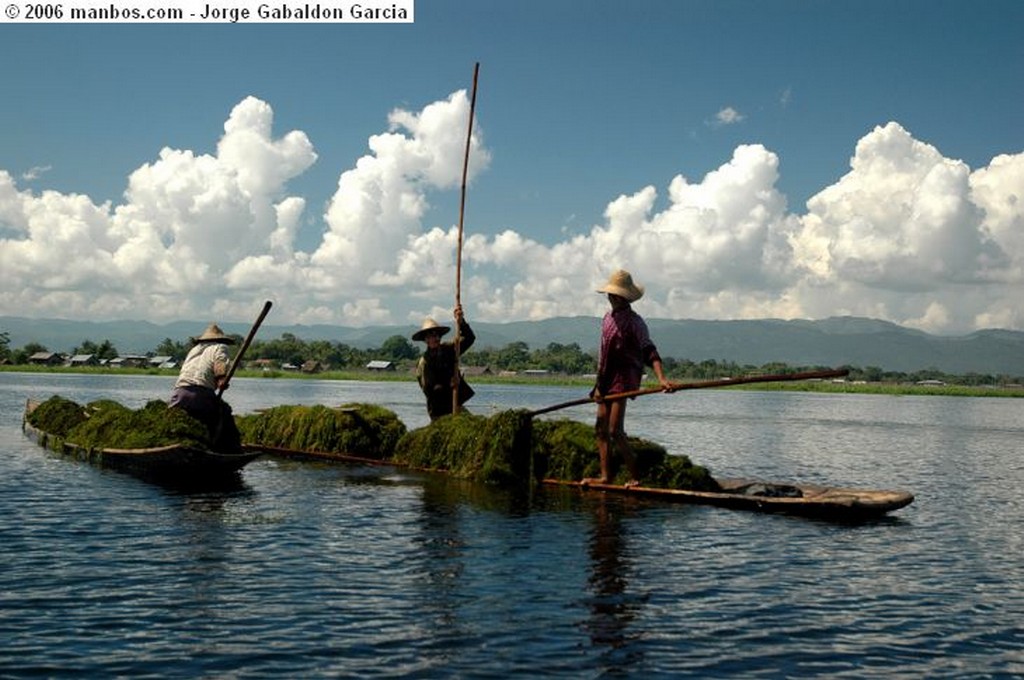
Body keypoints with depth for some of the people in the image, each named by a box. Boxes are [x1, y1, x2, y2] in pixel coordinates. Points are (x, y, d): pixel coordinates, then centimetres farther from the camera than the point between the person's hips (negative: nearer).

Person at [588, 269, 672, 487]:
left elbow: (649, 352, -18)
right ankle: (606, 476, 14)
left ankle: (635, 477, -5)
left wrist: (661, 379, -32)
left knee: (615, 431, -13)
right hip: (606, 380, 8)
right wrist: (598, 385, 15)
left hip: (623, 379, -8)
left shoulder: (634, 322, -10)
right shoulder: (608, 318, 13)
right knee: (601, 428, 8)